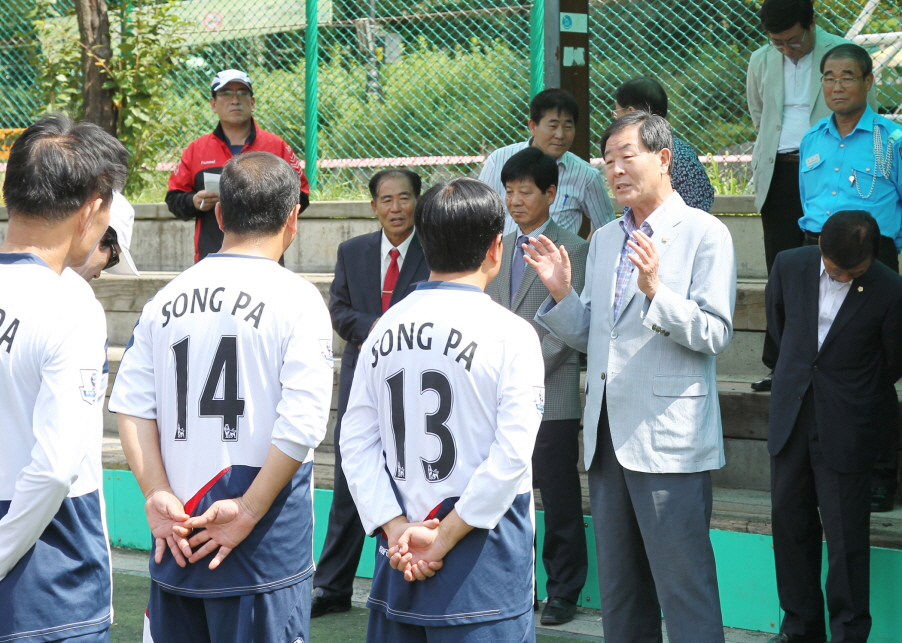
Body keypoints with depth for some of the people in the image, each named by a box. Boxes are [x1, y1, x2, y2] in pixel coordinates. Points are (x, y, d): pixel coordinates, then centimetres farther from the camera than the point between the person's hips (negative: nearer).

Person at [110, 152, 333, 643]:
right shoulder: (297, 299, -7)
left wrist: (157, 494, -1)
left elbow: (130, 405, 1)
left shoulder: (167, 298, 7)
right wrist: (247, 511, -11)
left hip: (176, 531, 5)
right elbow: (301, 425, -15)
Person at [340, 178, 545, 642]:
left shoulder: (386, 328, 5)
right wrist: (444, 541, -11)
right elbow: (511, 456, -15)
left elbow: (356, 443, 0)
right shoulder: (510, 334, -9)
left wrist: (398, 529, -5)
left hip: (401, 552, 5)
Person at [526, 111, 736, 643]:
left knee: (684, 588, -5)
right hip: (608, 436, 7)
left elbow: (715, 334, -13)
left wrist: (656, 291, -26)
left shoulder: (704, 234, -5)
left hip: (669, 439, -7)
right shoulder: (604, 240, 16)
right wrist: (562, 294, -1)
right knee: (620, 593, 14)